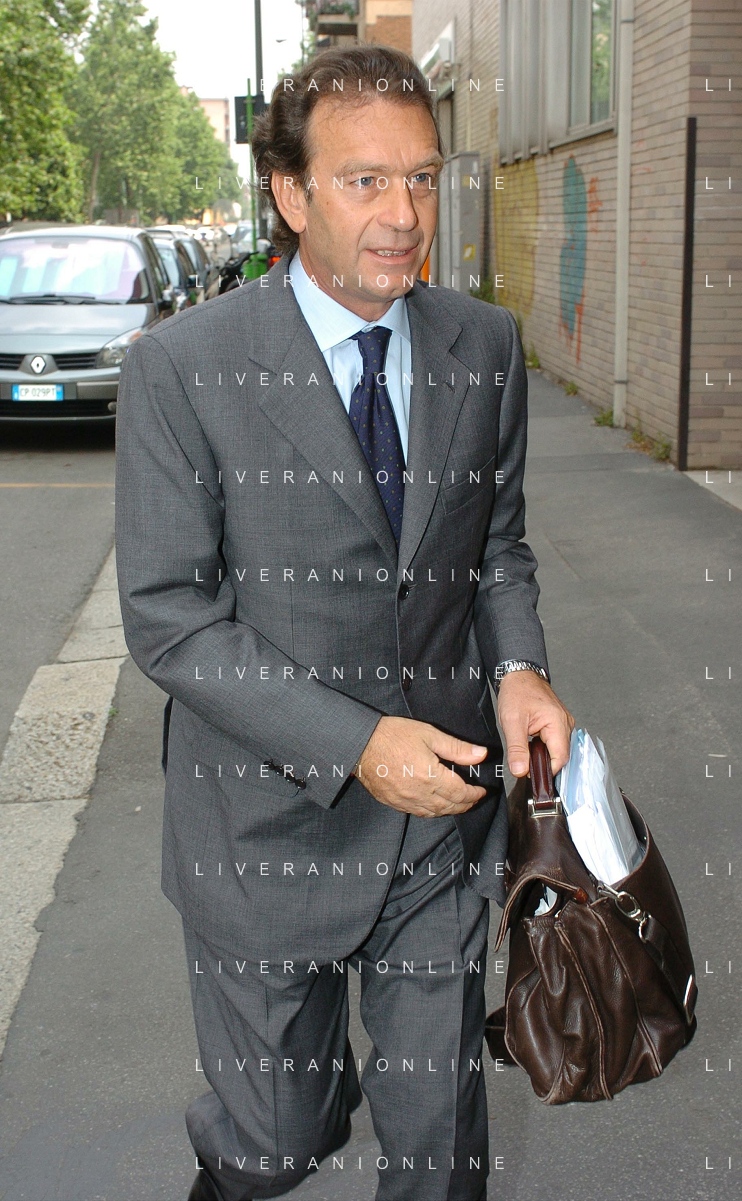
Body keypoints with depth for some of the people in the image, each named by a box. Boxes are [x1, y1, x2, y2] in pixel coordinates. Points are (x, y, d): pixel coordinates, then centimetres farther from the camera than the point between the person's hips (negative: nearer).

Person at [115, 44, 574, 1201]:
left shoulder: (487, 346, 2)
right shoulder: (182, 367, -12)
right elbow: (167, 616, -12)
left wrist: (518, 669, -8)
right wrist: (353, 744, -20)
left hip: (445, 818, 3)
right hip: (271, 828, -3)